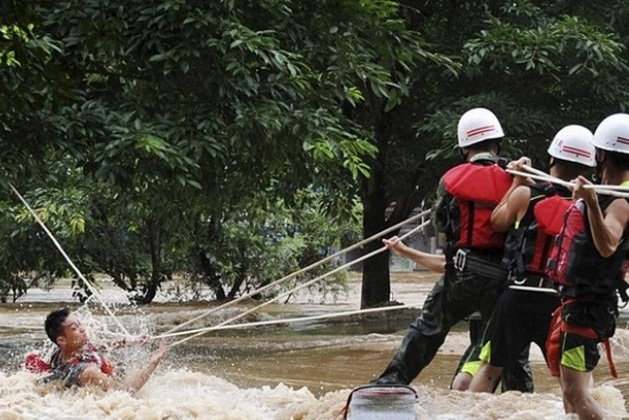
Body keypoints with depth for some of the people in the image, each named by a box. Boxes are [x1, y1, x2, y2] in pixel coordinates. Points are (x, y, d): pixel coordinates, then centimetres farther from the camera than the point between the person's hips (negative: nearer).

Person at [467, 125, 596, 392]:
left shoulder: (526, 194, -4)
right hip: (565, 300, 1)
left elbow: (498, 222, 14)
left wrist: (517, 182, 22)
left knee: (490, 368, 11)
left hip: (521, 295, -1)